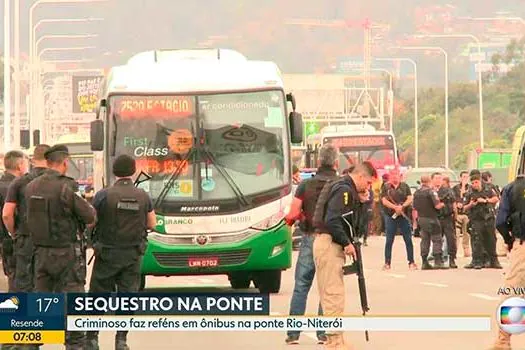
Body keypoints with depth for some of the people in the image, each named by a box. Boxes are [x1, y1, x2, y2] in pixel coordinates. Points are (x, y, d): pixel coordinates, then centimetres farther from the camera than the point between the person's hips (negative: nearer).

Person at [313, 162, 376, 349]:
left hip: (328, 243, 11)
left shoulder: (345, 189, 18)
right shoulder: (344, 190, -14)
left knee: (330, 293, 14)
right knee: (334, 293, -10)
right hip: (329, 243, -11)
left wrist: (361, 202, 8)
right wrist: (346, 243, -18)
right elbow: (332, 220, -24)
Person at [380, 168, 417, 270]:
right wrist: (395, 207, -19)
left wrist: (402, 206, -17)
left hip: (404, 216, 1)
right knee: (389, 241, 1)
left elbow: (410, 199, 1)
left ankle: (411, 262, 6)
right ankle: (387, 263, 6)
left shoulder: (405, 186, 9)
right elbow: (384, 201, -6)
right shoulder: (386, 187, 5)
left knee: (408, 240, 1)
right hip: (390, 216, -1)